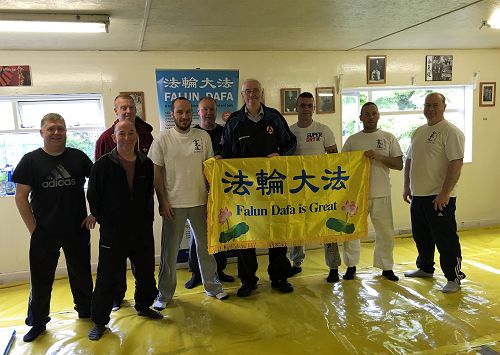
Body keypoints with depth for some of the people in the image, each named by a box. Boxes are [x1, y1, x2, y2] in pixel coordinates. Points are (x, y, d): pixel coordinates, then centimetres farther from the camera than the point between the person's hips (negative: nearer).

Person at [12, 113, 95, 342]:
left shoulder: (78, 157, -1)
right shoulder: (30, 160, -2)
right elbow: (21, 196, -2)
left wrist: (94, 213, -1)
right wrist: (33, 228, -7)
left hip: (78, 230, 1)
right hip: (44, 233, -1)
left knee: (81, 274, 15)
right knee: (41, 279, 10)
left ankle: (85, 310, 36)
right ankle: (37, 323, 28)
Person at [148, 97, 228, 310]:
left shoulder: (203, 137, 1)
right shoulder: (162, 140, -5)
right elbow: (156, 173, -3)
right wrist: (162, 201, -7)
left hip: (200, 201, 2)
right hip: (173, 204, -2)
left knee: (206, 245, 15)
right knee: (170, 250, 7)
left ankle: (212, 286, 32)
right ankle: (164, 294, 23)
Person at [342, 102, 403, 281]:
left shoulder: (388, 138, 4)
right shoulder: (352, 140, 5)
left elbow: (399, 164, 0)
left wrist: (378, 156, -15)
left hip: (381, 194, 0)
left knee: (385, 233, 8)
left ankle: (386, 267, 25)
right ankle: (351, 265, 23)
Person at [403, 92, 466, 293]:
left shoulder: (451, 132, -12)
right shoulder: (418, 132, 14)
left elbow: (456, 163, -19)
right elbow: (409, 161, 20)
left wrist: (445, 193, -23)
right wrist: (407, 186, 15)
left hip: (439, 197, -8)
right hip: (418, 195, 8)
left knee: (445, 238, 0)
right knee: (421, 236, 19)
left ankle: (454, 277, 15)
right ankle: (425, 268, 37)